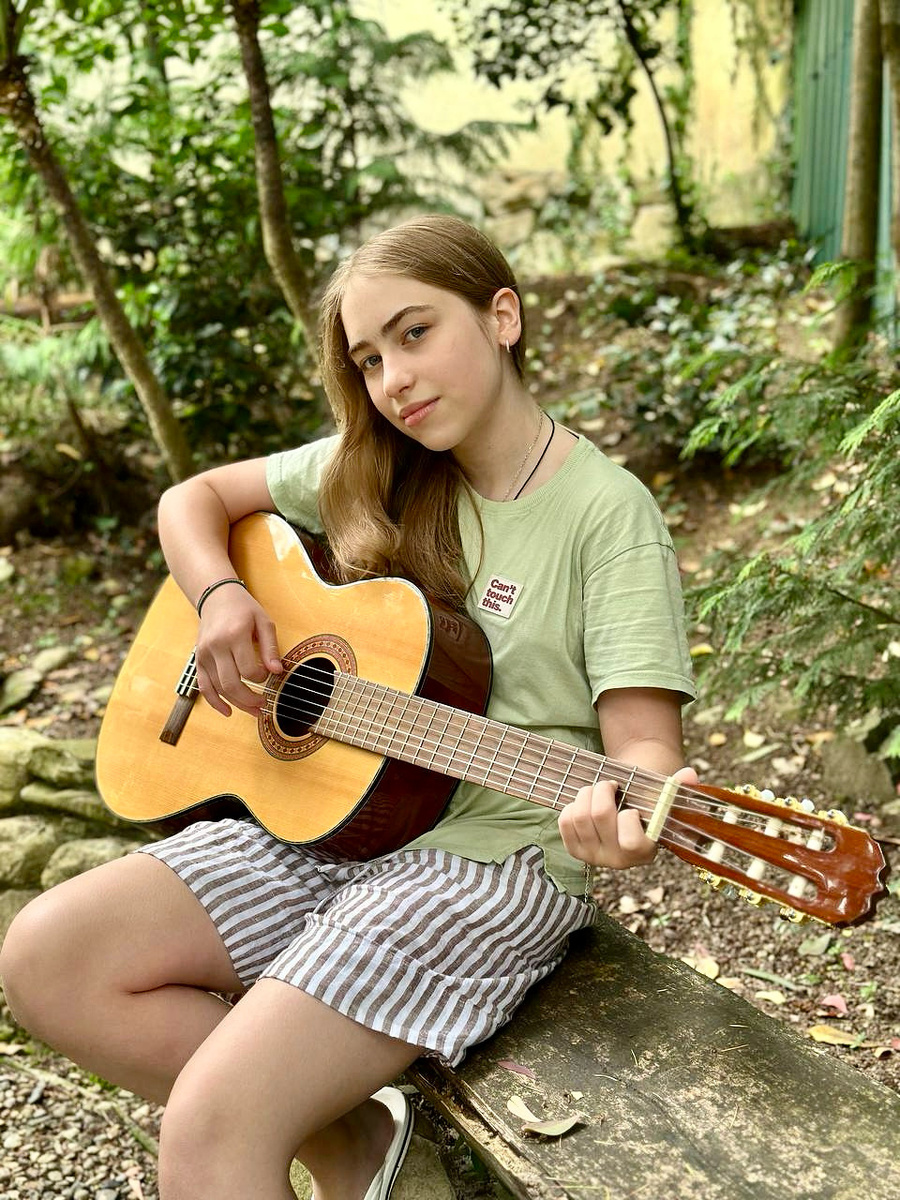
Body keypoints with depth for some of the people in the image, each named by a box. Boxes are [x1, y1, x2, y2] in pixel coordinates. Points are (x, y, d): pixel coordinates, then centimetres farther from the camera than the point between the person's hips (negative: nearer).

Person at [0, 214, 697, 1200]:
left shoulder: (606, 513, -10)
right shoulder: (376, 472, 8)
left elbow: (641, 734, -16)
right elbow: (193, 498, 18)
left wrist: (626, 818, -39)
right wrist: (220, 597, -3)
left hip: (490, 856, -7)